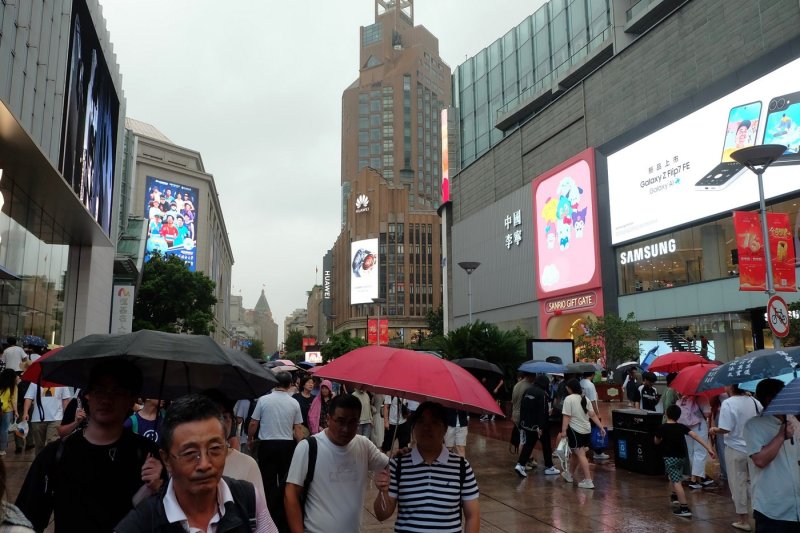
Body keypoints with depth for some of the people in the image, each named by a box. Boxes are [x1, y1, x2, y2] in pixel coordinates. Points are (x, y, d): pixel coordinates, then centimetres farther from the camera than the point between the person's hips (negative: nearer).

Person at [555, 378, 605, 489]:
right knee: (575, 453, 21)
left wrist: (563, 431, -17)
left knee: (581, 455, -5)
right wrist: (601, 427, 7)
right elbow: (593, 415, 6)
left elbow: (567, 417, -17)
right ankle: (569, 474, 36)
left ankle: (588, 481, -8)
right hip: (586, 430, 8)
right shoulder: (585, 398, 10)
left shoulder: (569, 399, -12)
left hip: (575, 430, -8)